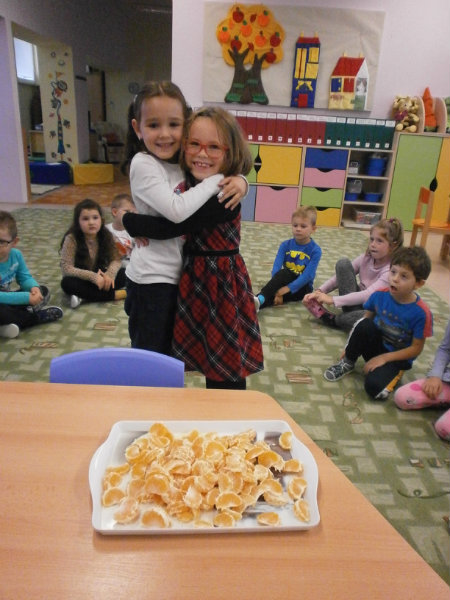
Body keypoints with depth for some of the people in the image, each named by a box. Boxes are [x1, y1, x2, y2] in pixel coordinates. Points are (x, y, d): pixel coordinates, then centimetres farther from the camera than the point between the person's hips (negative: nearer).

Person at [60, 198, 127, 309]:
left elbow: (115, 260, -10)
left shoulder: (106, 236, -10)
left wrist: (109, 274, -32)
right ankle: (115, 294, -26)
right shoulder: (71, 239, -20)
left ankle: (84, 297, -22)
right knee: (67, 283, -34)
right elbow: (66, 268, -23)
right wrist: (93, 276, -32)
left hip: (99, 276, 3)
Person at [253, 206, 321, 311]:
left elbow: (308, 275, -19)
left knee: (284, 275, -32)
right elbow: (276, 267, -13)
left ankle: (259, 300, -50)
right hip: (284, 282, 3)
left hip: (301, 287, -3)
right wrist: (277, 289, -29)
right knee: (283, 273, -32)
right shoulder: (285, 245, 0)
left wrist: (288, 288, -29)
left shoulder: (315, 250, -9)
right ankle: (257, 302, -51)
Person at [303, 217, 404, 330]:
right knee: (343, 263, -13)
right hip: (358, 301, 5)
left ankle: (332, 320, -18)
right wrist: (319, 291, -23)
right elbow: (340, 276, -5)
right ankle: (352, 313, -16)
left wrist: (332, 299, -38)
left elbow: (368, 295, -32)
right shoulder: (366, 258, -5)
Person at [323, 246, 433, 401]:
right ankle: (348, 362, -7)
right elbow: (365, 321, 2)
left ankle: (391, 372, 3)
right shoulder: (379, 295, -10)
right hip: (375, 345, 4)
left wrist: (383, 358, -18)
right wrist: (352, 345, -8)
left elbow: (416, 348, -13)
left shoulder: (421, 312, -20)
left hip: (397, 357, -3)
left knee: (374, 386, -31)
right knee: (364, 324, -30)